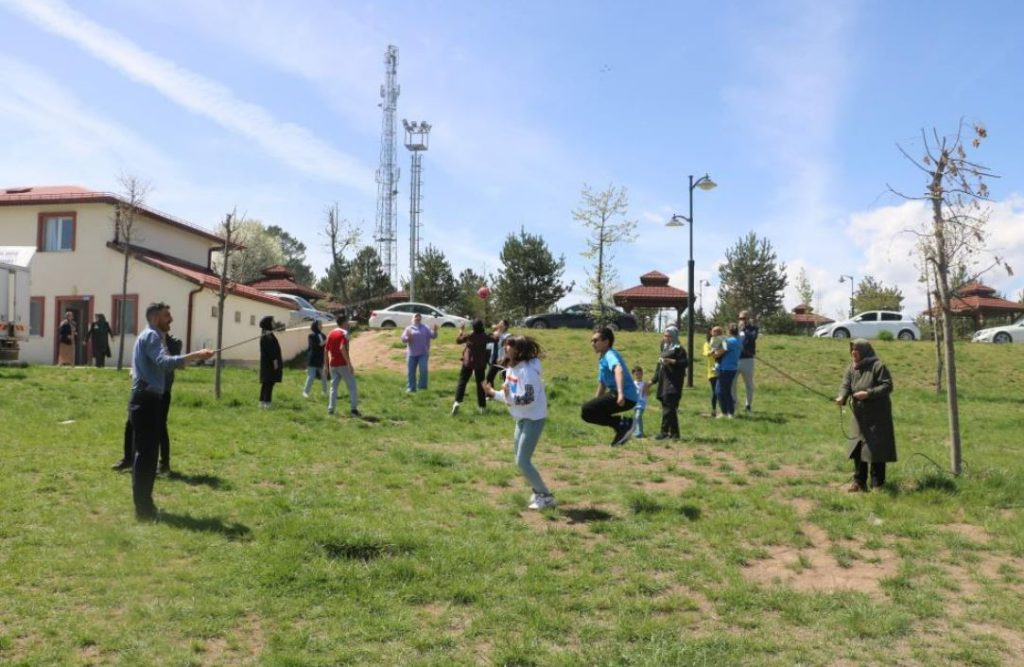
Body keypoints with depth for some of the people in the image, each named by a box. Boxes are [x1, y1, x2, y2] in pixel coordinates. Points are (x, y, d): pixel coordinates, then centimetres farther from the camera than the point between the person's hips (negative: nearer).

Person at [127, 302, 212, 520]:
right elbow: (165, 362, -28)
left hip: (148, 400, 11)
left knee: (146, 452, 15)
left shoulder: (150, 336, 21)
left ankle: (144, 504, 22)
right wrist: (197, 355, -31)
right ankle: (142, 508, -6)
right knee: (145, 453, -8)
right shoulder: (150, 336, -11)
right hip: (145, 401, -11)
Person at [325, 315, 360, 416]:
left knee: (334, 387, 12)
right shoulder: (344, 333, -10)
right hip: (343, 364, -6)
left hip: (333, 364, 6)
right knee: (352, 386, 1)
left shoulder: (330, 334, 11)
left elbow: (326, 350, 13)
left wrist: (326, 365, 20)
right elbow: (342, 348, -22)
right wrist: (349, 364, -23)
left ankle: (331, 409, 7)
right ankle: (353, 409, -3)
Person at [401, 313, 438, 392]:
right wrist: (407, 338, -21)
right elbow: (403, 338, 1)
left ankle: (422, 387, -1)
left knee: (423, 370, -11)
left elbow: (433, 336, 2)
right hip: (411, 353, 1)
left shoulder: (425, 328, 11)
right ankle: (411, 387, 11)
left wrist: (435, 331, -19)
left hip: (423, 353, -1)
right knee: (411, 371, 3)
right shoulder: (409, 328, 10)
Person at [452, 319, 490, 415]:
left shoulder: (469, 335, -9)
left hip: (468, 362, -1)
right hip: (480, 364, 1)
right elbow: (494, 339, 14)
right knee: (480, 384, 9)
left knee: (462, 382, 4)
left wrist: (461, 331, 21)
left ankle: (457, 402, -13)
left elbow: (458, 340, 7)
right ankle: (482, 406, 11)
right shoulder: (485, 336, -6)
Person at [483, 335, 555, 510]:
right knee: (520, 460, 17)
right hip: (522, 418, 10)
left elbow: (529, 399, -29)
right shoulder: (511, 368, 5)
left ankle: (546, 497, 4)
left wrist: (509, 396, -40)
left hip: (534, 418, -10)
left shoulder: (527, 371, -24)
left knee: (522, 462, -9)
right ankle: (538, 491, 32)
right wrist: (493, 393, 6)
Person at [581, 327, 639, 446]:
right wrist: (595, 403, 37)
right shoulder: (602, 359, 21)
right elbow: (602, 383, 33)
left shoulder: (610, 354, -11)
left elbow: (619, 370, -33)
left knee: (586, 411, -16)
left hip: (625, 397, -10)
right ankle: (622, 426, 13)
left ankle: (622, 424, -12)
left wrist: (621, 394, -48)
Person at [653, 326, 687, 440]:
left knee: (668, 408, -11)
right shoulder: (665, 349, 21)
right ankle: (674, 433, 12)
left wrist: (670, 361, -19)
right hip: (664, 383, 9)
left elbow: (684, 363, -16)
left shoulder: (679, 349, -4)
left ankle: (664, 432, -12)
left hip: (673, 384, -9)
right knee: (670, 409, 9)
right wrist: (653, 380, 25)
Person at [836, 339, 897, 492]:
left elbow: (887, 386, -14)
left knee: (876, 449, -3)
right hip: (860, 416, 6)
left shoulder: (877, 366, -10)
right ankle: (859, 482, 15)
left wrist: (868, 393, -24)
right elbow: (846, 385, -2)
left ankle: (877, 484, 7)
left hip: (877, 417, -6)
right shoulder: (851, 369, 7)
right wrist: (842, 397, -23)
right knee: (857, 449, 6)